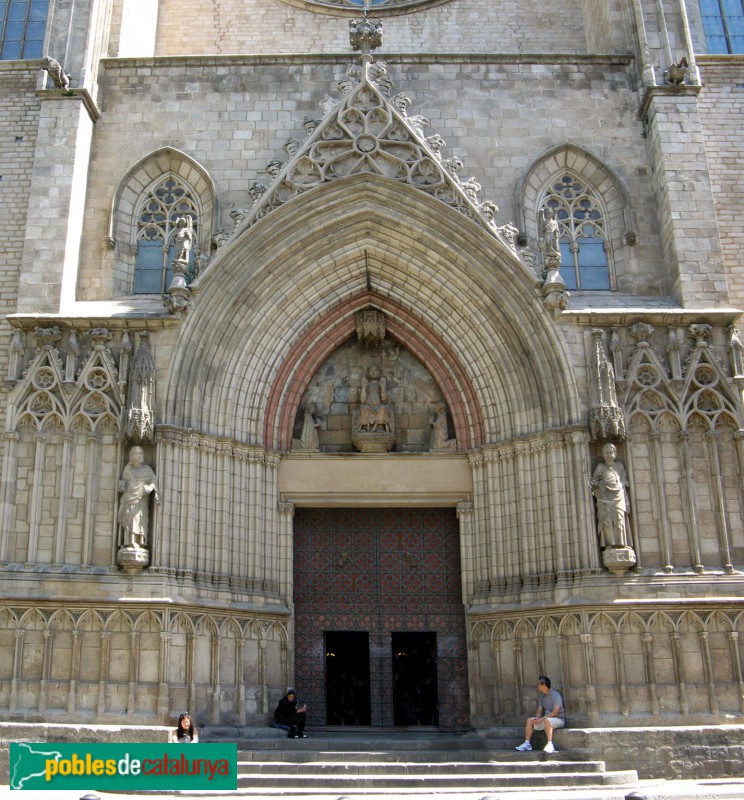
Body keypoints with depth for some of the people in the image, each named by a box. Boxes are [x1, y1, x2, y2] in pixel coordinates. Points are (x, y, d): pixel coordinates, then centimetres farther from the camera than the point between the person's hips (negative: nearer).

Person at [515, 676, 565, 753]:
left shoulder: (556, 696, -15)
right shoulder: (542, 696, 9)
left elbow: (555, 712, -23)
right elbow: (539, 710, 7)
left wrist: (542, 719, -28)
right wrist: (536, 719, -14)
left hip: (558, 719, -8)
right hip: (547, 718, 8)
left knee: (546, 720, -39)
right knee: (529, 720, -9)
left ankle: (550, 745, -41)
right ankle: (527, 743, -11)